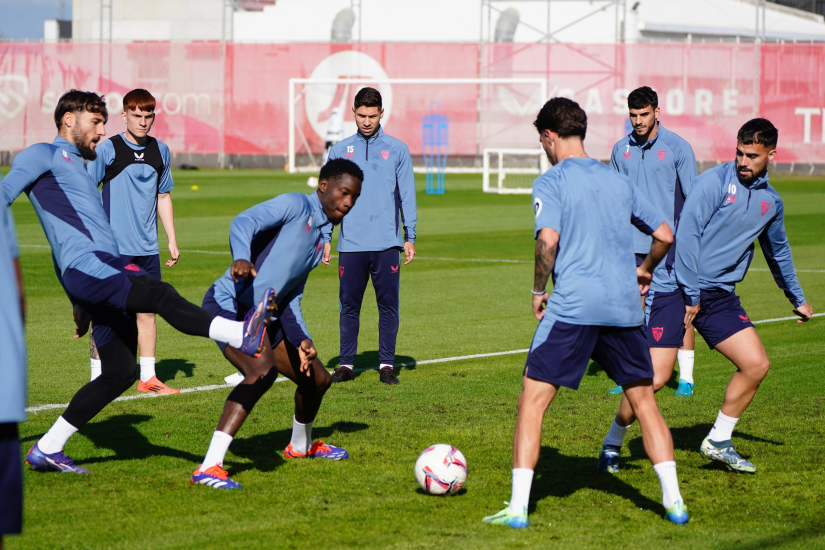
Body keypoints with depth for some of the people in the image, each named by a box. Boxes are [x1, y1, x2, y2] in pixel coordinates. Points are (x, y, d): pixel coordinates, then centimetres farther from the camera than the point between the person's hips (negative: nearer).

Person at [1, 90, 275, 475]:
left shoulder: (77, 167, 34)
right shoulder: (43, 155, 6)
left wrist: (80, 304, 34)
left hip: (110, 269, 10)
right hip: (85, 268, -10)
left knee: (120, 372, 8)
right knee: (160, 294, -31)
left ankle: (47, 449, 16)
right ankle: (242, 334, -55)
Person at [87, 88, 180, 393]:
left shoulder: (160, 151, 9)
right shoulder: (107, 149, -6)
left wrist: (172, 240, 16)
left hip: (147, 248, 5)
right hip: (113, 246, -5)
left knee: (148, 309, 8)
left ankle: (148, 378, 15)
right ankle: (98, 377, 3)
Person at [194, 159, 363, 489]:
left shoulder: (320, 239, 18)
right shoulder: (295, 205, -8)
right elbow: (245, 222, -27)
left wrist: (301, 339, 5)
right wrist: (242, 259, -47)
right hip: (229, 305, -10)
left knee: (318, 379, 18)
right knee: (263, 370, -34)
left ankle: (301, 446, 49)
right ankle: (209, 468, -37)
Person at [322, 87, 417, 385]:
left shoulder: (397, 149, 6)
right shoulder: (340, 150, 9)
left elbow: (407, 195, 6)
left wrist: (410, 237, 1)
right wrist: (325, 237, 4)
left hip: (386, 243, -1)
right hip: (351, 244, 1)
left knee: (388, 305, 0)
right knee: (349, 307, 4)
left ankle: (387, 364, 7)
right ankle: (346, 364, 11)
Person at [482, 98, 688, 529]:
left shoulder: (551, 183, -1)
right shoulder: (619, 181, 16)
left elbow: (547, 241, -16)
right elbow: (664, 235, 22)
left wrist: (538, 290, -1)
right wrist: (645, 269, 40)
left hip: (572, 307, -5)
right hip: (624, 307, 5)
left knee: (532, 401, 1)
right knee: (644, 401, 15)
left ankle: (518, 507, -5)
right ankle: (674, 501, 11)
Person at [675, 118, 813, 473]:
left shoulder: (771, 201, 11)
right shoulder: (714, 182, -10)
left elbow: (778, 250, 28)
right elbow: (686, 234, -15)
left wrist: (797, 299, 37)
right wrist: (690, 295, -17)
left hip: (720, 297, 6)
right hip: (680, 290, -6)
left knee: (756, 364, 0)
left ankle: (718, 442, 14)